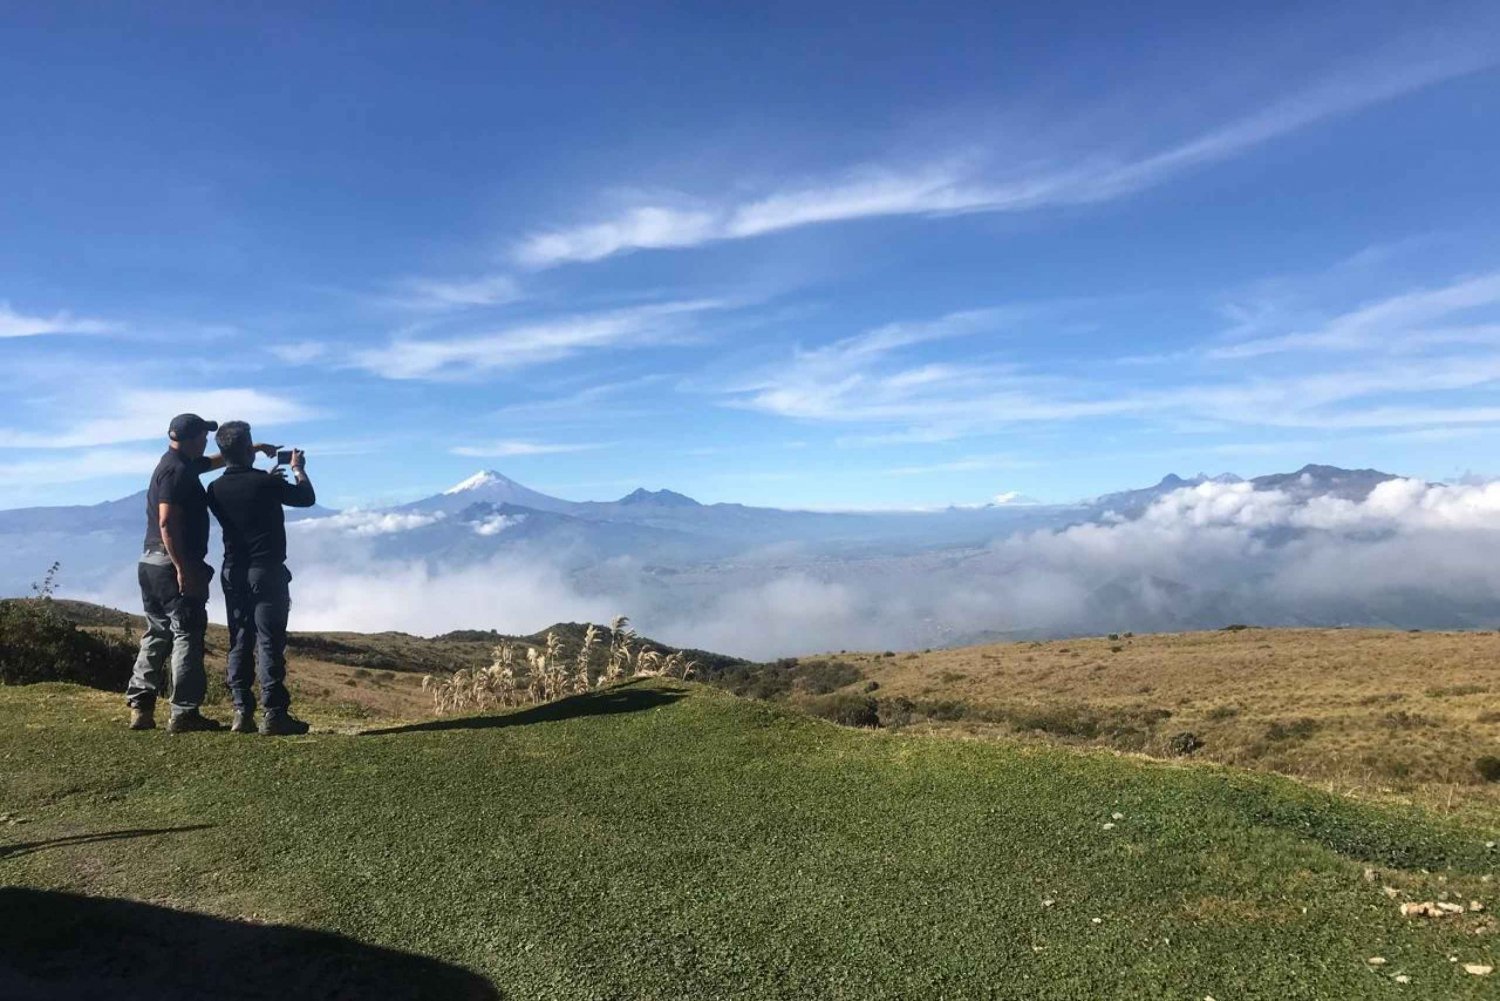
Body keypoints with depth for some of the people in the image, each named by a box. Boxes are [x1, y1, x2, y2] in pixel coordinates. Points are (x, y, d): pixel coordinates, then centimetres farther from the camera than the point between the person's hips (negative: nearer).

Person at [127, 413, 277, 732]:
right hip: (174, 566, -10)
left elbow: (218, 460, 35)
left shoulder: (180, 464, 15)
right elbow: (167, 523, -22)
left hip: (151, 563, 10)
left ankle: (140, 708, 18)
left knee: (157, 635, 14)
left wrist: (256, 448, 36)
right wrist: (183, 569, -23)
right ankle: (183, 713, -3)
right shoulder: (177, 471, -15)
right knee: (187, 636, -5)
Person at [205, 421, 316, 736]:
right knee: (270, 642, -4)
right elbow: (307, 498, 1)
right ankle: (274, 713, -4)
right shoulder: (264, 483, -12)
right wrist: (298, 469, 17)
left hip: (233, 574, 6)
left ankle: (242, 712, 11)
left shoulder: (215, 490, 3)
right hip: (267, 571, -6)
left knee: (239, 642, 10)